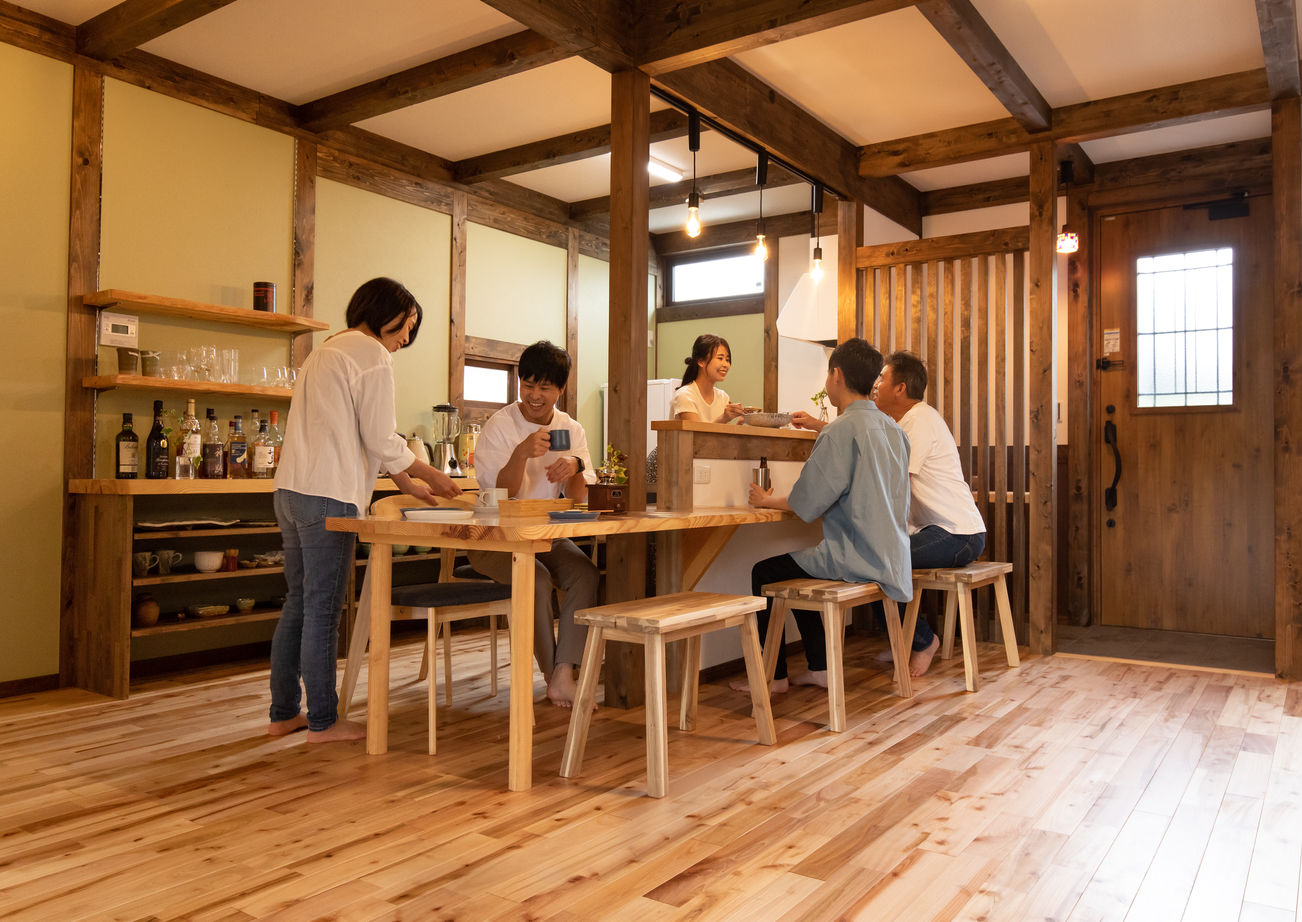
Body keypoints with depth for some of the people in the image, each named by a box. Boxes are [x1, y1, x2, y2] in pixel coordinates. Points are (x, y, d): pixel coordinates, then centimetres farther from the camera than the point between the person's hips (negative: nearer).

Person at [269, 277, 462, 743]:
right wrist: (432, 476, 4)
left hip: (290, 491, 10)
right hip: (327, 496, -10)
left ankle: (283, 713, 22)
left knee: (298, 603, 14)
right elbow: (381, 440, -10)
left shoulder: (326, 350, 24)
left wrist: (407, 483, 23)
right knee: (323, 609, -2)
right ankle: (322, 721, 7)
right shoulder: (372, 355, -7)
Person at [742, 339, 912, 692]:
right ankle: (819, 667, 26)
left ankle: (774, 675, 13)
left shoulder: (842, 429, -17)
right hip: (889, 555, 9)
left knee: (764, 573, 6)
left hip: (855, 557, -9)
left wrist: (768, 500, 1)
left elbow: (807, 502, -18)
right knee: (795, 569, 25)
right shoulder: (892, 428, 8)